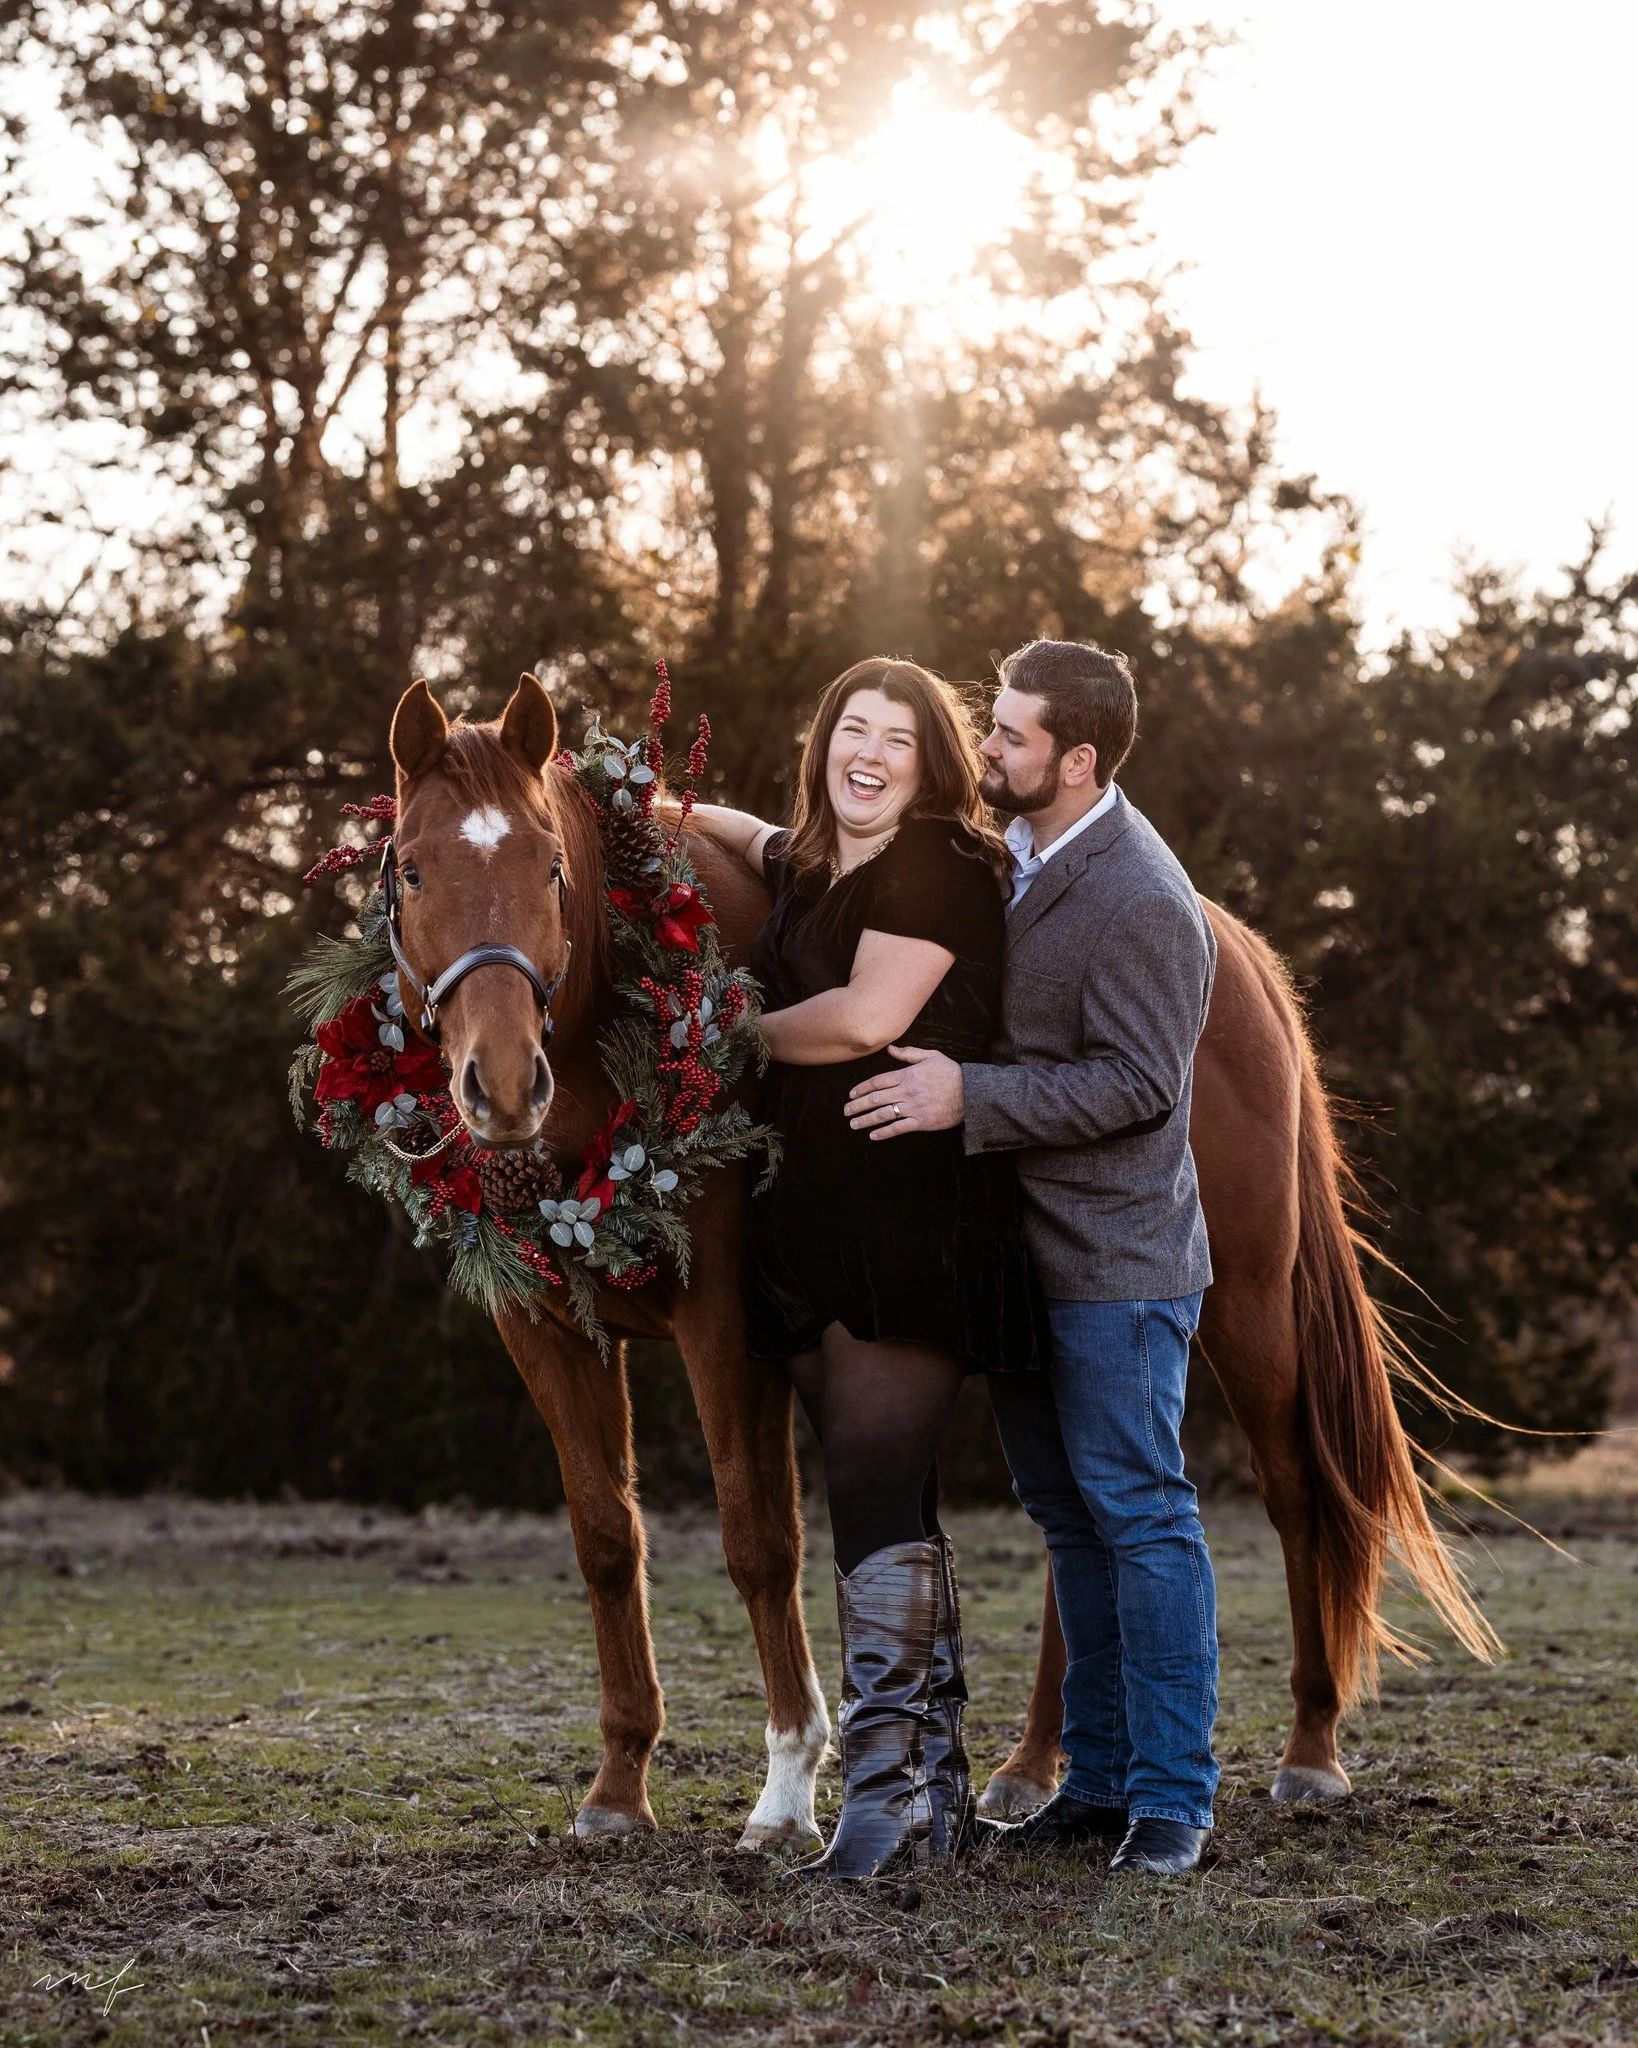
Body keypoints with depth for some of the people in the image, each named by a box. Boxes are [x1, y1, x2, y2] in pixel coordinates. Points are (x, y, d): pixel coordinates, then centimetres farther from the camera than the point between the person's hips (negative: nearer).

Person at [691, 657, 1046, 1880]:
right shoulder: (809, 871, 18)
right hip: (816, 1216, 9)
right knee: (885, 1501, 10)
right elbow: (754, 835, 43)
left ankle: (891, 1794, -15)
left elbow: (868, 1016, -17)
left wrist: (739, 1034, -2)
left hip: (916, 1216, -9)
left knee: (875, 1484, -15)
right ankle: (939, 1789, 17)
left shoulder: (938, 863, -7)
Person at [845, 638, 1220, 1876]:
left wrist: (970, 1099, -25)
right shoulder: (1016, 857, 10)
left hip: (1113, 1263, -9)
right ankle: (1101, 1776, 21)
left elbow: (1135, 1084, -23)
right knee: (1072, 1520, 13)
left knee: (1138, 1514, -4)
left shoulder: (1142, 903, -18)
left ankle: (1174, 1796, 3)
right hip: (1023, 1254, 9)